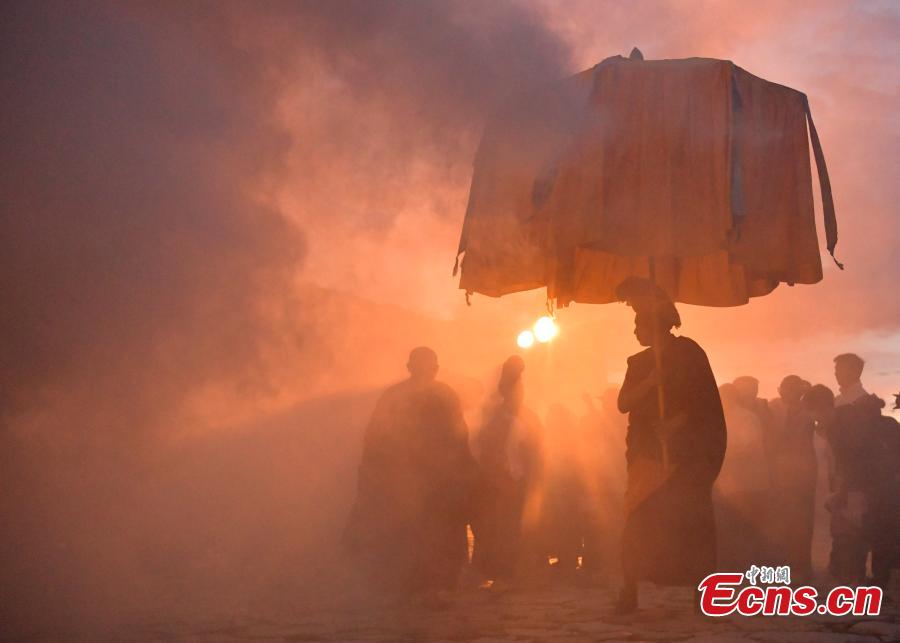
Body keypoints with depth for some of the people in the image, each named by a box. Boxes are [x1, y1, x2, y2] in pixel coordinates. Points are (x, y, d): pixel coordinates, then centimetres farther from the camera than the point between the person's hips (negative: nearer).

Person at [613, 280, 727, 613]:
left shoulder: (688, 352, 2)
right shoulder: (640, 363, 15)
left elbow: (703, 399, -6)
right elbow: (624, 403, 2)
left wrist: (678, 423, -20)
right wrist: (649, 382, -15)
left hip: (685, 452, -3)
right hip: (648, 452, 3)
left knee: (688, 521, -7)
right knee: (640, 521, -6)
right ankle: (630, 592, -7)